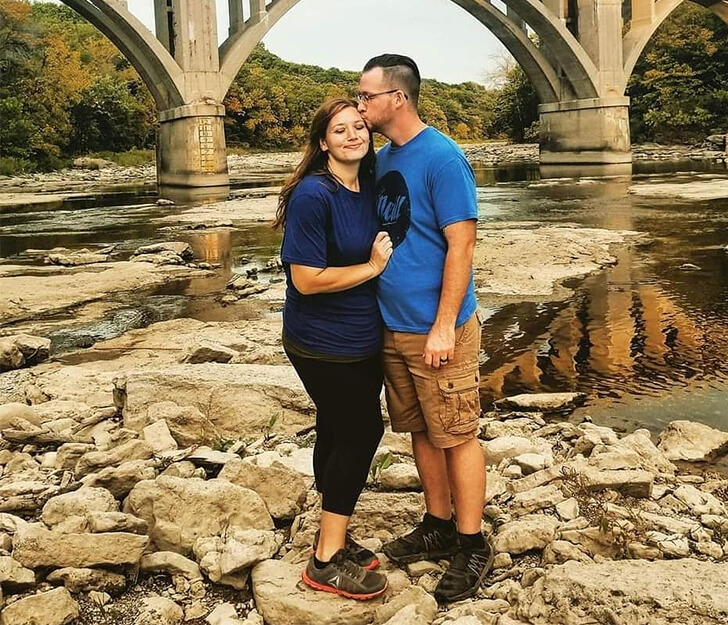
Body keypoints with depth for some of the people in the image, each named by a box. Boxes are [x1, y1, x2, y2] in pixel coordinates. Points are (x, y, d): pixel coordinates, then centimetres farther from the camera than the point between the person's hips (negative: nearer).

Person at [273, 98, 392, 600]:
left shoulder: (369, 187, 5)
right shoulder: (313, 195, -20)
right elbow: (306, 280, -23)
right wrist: (371, 267, -18)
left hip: (362, 337, 8)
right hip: (324, 343, -8)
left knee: (338, 433, 17)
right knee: (361, 431, -1)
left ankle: (333, 537, 34)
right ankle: (327, 561, 12)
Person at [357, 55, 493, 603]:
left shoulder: (441, 157, -14)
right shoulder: (383, 159, 11)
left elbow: (461, 246, -18)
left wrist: (443, 327, -21)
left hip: (437, 329, -8)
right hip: (392, 326, 8)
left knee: (456, 436, 2)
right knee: (421, 431, 17)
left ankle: (473, 546, 15)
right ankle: (439, 526, 32)